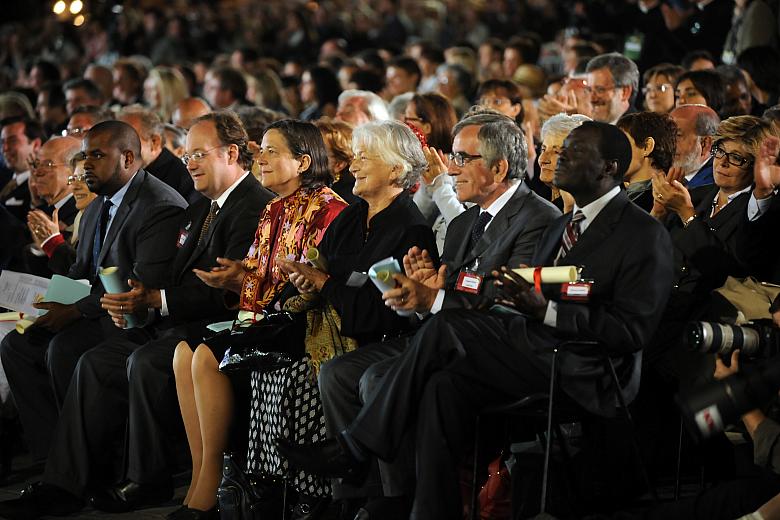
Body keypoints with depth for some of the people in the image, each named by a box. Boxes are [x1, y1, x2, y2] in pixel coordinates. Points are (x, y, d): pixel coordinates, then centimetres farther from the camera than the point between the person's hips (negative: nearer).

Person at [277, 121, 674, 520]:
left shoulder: (646, 236, -3)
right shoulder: (562, 226, 25)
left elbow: (631, 332, -13)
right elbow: (524, 299, 18)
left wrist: (546, 311, -22)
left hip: (582, 374, -8)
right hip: (536, 349, 8)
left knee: (447, 329, -20)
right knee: (446, 384, -21)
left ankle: (354, 449, -14)